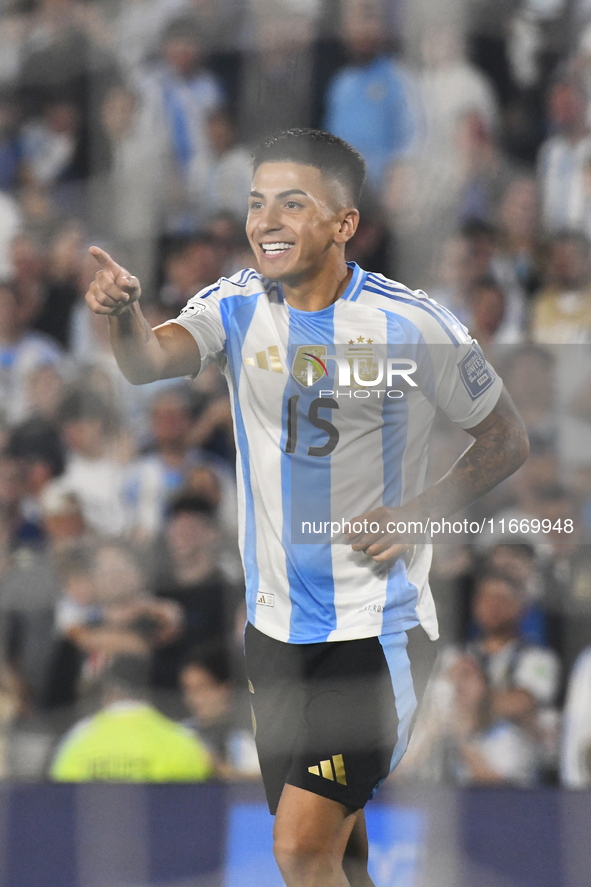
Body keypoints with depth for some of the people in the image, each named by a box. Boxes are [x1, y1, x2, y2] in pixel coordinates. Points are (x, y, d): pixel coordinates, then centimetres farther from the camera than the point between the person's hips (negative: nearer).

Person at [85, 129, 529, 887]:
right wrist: (124, 315, -45)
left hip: (376, 626, -5)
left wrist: (419, 512, -15)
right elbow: (152, 361, -22)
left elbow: (505, 439, 0)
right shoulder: (237, 307, -2)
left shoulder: (411, 325, -12)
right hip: (276, 623, 5)